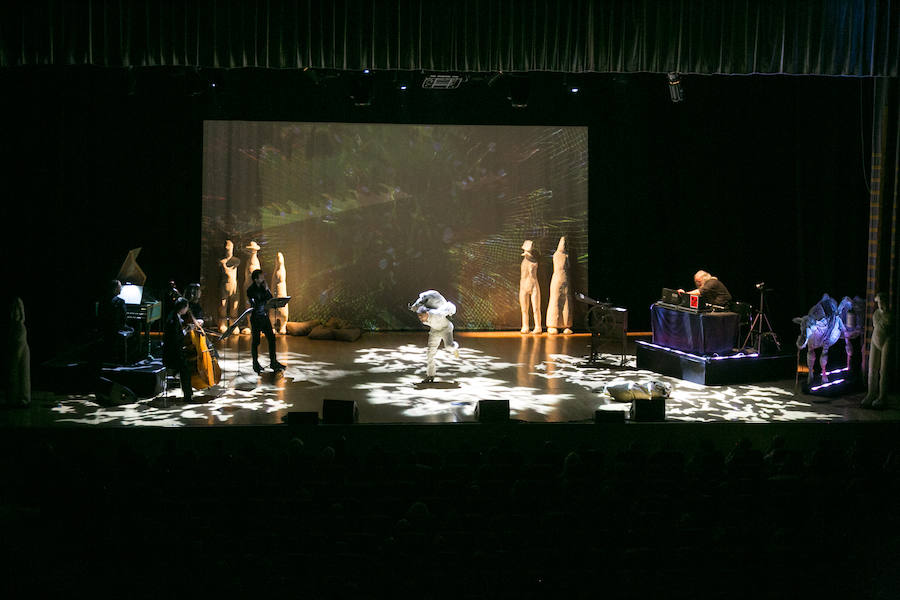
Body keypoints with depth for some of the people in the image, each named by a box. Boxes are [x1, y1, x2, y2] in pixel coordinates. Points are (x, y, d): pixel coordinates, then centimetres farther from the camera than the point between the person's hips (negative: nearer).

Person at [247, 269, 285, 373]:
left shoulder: (263, 287, 9)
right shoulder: (251, 290, -10)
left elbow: (270, 299, 6)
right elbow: (257, 303, -18)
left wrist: (267, 289, -4)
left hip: (265, 317, 6)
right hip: (256, 318, -6)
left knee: (271, 338, 3)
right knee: (256, 341, 2)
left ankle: (273, 362, 11)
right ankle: (256, 363, 13)